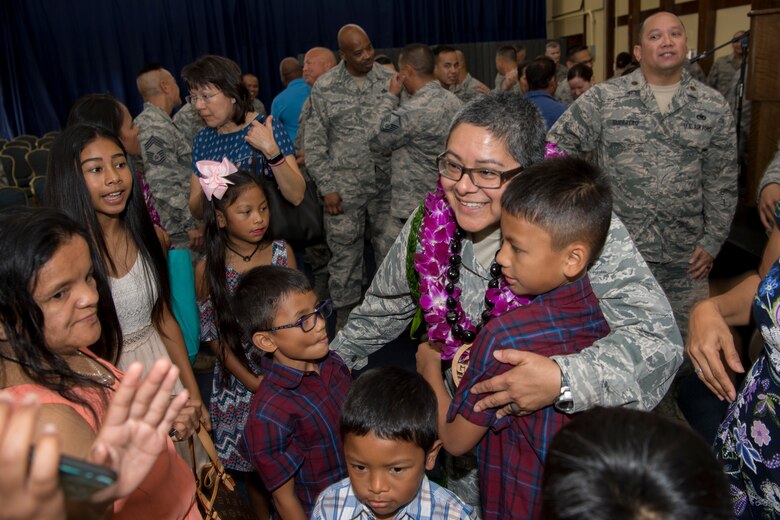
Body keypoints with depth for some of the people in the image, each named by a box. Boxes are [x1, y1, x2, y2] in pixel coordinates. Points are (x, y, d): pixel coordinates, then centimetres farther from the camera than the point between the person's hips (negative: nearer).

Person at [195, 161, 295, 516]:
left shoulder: (282, 252, -6)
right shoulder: (208, 269, -10)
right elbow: (213, 335, -5)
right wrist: (250, 380, -10)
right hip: (239, 379, -1)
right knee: (253, 466, 14)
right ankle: (263, 514, 40)